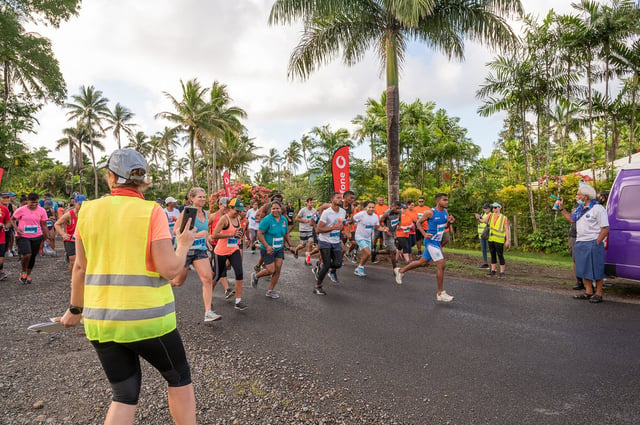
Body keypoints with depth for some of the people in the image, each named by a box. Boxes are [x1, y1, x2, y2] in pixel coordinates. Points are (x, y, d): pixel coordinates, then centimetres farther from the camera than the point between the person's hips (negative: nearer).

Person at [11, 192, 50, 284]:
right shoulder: (21, 210, -5)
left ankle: (28, 275, 29)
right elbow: (12, 220, 5)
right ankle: (23, 272, 8)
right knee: (27, 255, -20)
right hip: (23, 236, -3)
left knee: (33, 257, 9)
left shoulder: (41, 210, 2)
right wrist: (16, 229, -12)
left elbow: (44, 225, 7)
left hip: (37, 237, 3)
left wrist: (46, 235, 4)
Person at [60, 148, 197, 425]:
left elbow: (80, 267, 9)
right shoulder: (152, 212, -12)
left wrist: (75, 309, 22)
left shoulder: (88, 210, 1)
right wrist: (184, 244, 3)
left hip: (100, 321, 5)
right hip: (147, 319, -4)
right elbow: (169, 269, -16)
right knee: (179, 379, 19)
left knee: (125, 397, 19)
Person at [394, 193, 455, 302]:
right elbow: (419, 222, -4)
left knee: (422, 263, 20)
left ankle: (400, 271, 37)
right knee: (441, 265, -11)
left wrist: (450, 221, -4)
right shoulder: (430, 212, -14)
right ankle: (440, 293, -2)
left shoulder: (445, 211, 6)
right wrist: (424, 234, -17)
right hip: (431, 241, -8)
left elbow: (445, 224, 19)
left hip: (437, 242, 8)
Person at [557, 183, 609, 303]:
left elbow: (605, 228, -15)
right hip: (580, 243, 9)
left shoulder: (598, 209, -13)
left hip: (592, 244, -9)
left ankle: (598, 294, 9)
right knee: (584, 269, 13)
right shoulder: (580, 208, 13)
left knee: (596, 270, 0)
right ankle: (588, 292, 24)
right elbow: (571, 218, 29)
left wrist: (596, 243, -16)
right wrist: (561, 208, 21)